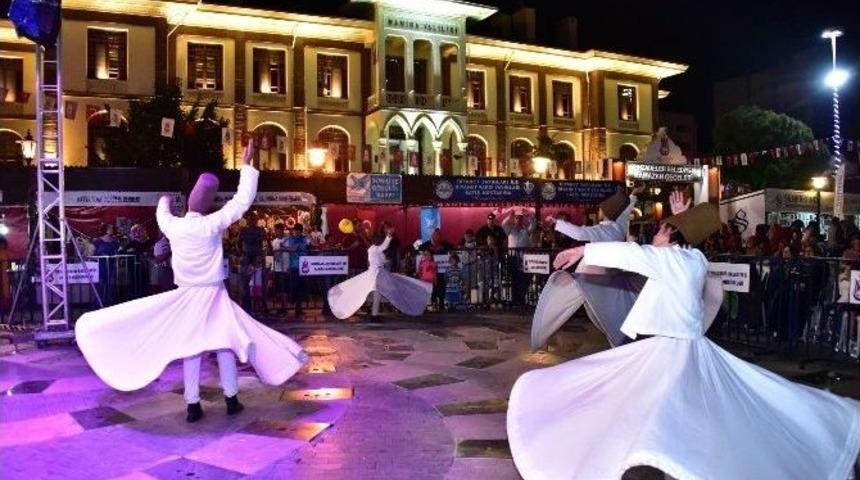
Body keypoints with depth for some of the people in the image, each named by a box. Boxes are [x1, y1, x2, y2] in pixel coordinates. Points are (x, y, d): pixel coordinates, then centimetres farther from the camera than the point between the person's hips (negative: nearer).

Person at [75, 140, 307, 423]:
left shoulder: (173, 225, -5)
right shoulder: (212, 224, -14)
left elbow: (161, 215, 21)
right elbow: (243, 199, -11)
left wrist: (164, 202, 43)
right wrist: (247, 165, -4)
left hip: (185, 297, 2)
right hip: (213, 295, -2)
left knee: (190, 348, 6)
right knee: (225, 344, 7)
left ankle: (193, 405, 6)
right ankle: (231, 399, 11)